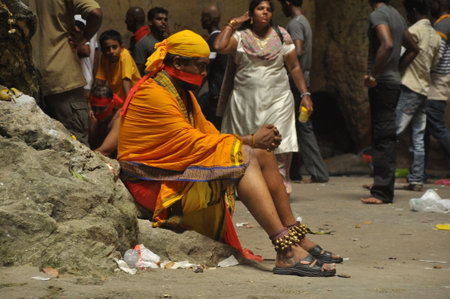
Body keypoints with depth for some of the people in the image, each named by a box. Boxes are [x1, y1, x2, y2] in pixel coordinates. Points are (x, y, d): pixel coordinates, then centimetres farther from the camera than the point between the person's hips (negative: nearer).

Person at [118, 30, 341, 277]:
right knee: (245, 157, -24)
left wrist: (253, 140, -7)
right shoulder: (152, 95, -15)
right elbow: (192, 143, -20)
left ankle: (297, 239, -2)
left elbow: (207, 133, 10)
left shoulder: (182, 93, 18)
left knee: (263, 154, 0)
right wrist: (249, 141, -15)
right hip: (159, 185, -10)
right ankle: (286, 251, -35)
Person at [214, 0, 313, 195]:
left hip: (277, 100, 0)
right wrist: (233, 24, -4)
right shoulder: (240, 36, 4)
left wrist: (305, 94, 2)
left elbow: (294, 67, 9)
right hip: (245, 101, 0)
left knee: (280, 147, -10)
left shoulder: (281, 36, 8)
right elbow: (219, 47, -16)